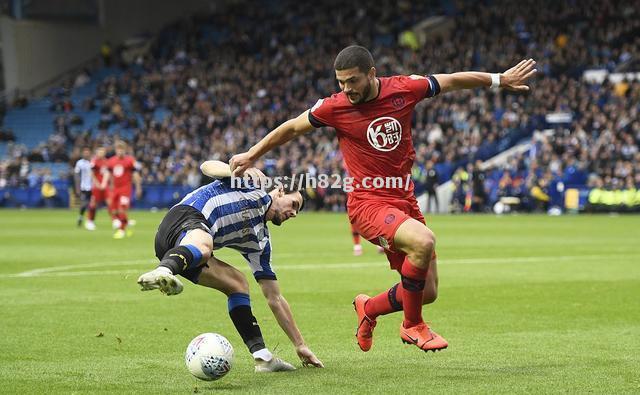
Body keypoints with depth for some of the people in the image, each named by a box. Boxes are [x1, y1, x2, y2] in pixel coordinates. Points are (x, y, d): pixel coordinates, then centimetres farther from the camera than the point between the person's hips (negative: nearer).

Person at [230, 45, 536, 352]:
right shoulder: (334, 108, -9)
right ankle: (412, 326, -11)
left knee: (427, 293, 5)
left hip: (405, 201, 5)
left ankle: (368, 309, 35)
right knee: (423, 241, -32)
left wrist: (501, 80, 20)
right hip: (368, 203, -5)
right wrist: (251, 156, 15)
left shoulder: (404, 89, -4)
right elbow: (291, 129, 7)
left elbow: (453, 81, 12)